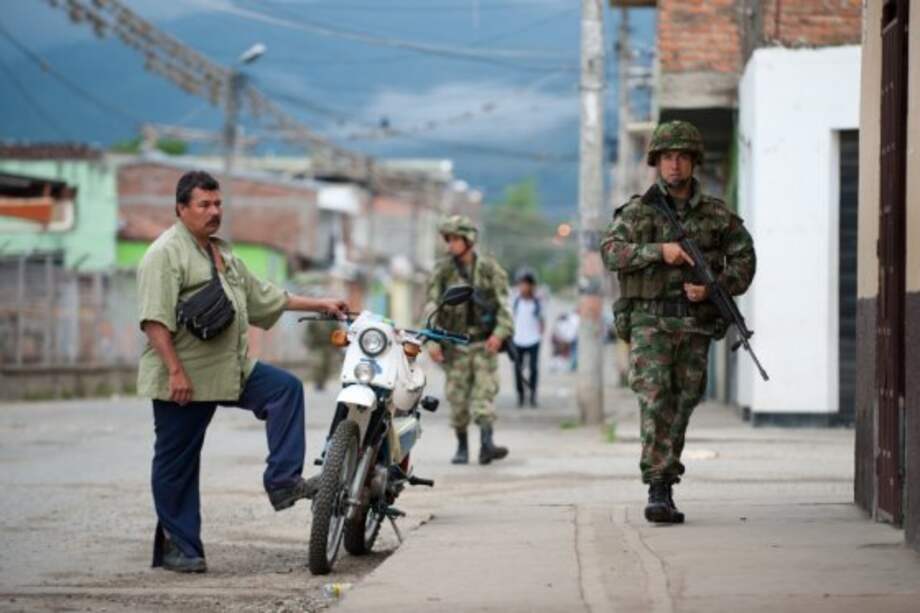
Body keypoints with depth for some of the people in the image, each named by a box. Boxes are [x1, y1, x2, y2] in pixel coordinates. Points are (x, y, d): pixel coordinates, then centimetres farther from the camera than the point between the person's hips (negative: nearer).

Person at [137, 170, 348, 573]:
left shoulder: (223, 256, 18)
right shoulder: (166, 253, -11)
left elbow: (263, 297, 26)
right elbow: (155, 319, -20)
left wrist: (320, 305, 23)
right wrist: (175, 372, -26)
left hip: (233, 371, 8)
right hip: (184, 380, -8)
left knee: (286, 388, -7)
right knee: (177, 464, 0)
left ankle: (282, 481, -8)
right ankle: (177, 547, 9)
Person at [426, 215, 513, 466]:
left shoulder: (490, 268, 1)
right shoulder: (442, 271, 2)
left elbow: (503, 302, -3)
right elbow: (432, 307, -1)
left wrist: (500, 332, -18)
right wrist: (432, 341, -11)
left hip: (485, 343, -1)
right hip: (456, 343, 1)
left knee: (485, 391, -12)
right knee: (458, 397, 3)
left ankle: (486, 444, -22)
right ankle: (462, 447, 16)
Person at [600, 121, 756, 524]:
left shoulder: (717, 214, 8)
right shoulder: (638, 211, 2)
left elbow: (743, 258, 8)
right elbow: (611, 252, -10)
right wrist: (659, 250, -22)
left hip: (695, 323, 3)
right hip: (650, 321, -3)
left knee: (682, 406, 7)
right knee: (654, 400, -15)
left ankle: (664, 486, 20)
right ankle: (659, 489, -18)